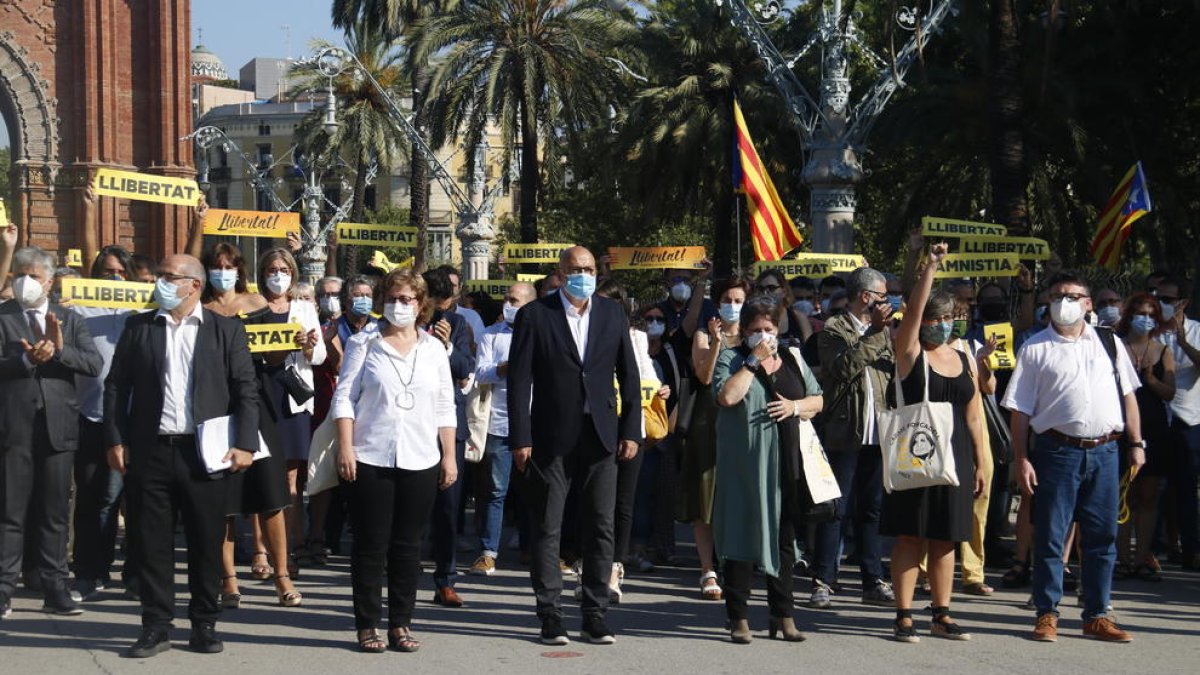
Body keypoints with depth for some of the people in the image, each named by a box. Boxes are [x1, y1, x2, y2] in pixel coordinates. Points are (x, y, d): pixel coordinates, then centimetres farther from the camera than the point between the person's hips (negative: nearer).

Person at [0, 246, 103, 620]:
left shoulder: (69, 320, 11)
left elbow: (95, 364, -1)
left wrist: (61, 349, -15)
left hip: (59, 425, 3)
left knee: (55, 512, 7)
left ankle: (55, 589, 12)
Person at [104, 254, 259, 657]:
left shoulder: (226, 330, 4)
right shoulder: (138, 327, 9)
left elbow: (246, 391, 2)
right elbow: (116, 385, 8)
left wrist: (245, 444, -7)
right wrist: (115, 440, -1)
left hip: (205, 452, -1)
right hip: (149, 451, 1)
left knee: (206, 543, 4)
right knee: (152, 541, 4)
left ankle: (205, 625, 16)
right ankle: (156, 627, 13)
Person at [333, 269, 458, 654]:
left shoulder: (434, 349, 12)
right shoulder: (364, 344, 4)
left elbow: (445, 408, 12)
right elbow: (344, 397, 0)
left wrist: (449, 456, 7)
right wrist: (345, 448, -9)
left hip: (420, 462, 2)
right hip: (370, 460, -2)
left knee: (408, 546, 5)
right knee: (370, 545, 1)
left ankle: (401, 624, 12)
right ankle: (367, 625, 7)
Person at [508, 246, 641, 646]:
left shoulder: (613, 315, 9)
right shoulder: (535, 316, -1)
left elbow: (629, 376, 11)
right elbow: (519, 380, -4)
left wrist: (631, 430, 3)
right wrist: (520, 439, -9)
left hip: (601, 436, 3)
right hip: (551, 437, -3)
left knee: (600, 529, 3)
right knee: (547, 530, 2)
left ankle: (595, 618, 10)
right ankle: (550, 617, 9)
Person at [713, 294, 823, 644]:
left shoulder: (793, 359, 15)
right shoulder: (731, 359, 3)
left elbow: (818, 400, 17)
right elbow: (727, 396, -16)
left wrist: (796, 406, -3)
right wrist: (754, 362, -11)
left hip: (786, 461, 4)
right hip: (744, 462, -4)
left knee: (784, 536, 6)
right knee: (743, 535, -3)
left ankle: (783, 614, 14)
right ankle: (738, 617, 3)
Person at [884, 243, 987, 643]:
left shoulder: (964, 360, 13)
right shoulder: (910, 353, 0)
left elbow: (973, 416, 15)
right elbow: (912, 312, -17)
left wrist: (979, 463, 12)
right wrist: (931, 268, -23)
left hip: (954, 456, 5)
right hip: (915, 455, -5)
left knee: (945, 538, 9)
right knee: (909, 536, -3)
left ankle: (942, 617, 15)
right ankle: (904, 617, 0)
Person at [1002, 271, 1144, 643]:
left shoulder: (1109, 343, 12)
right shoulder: (1036, 348, 2)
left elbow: (1127, 395, 16)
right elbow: (1020, 410, -1)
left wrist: (1136, 443, 9)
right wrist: (1021, 459, -7)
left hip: (1104, 451, 3)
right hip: (1057, 451, -3)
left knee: (1102, 538, 8)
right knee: (1049, 536, 2)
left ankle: (1096, 616, 18)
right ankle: (1047, 614, 13)